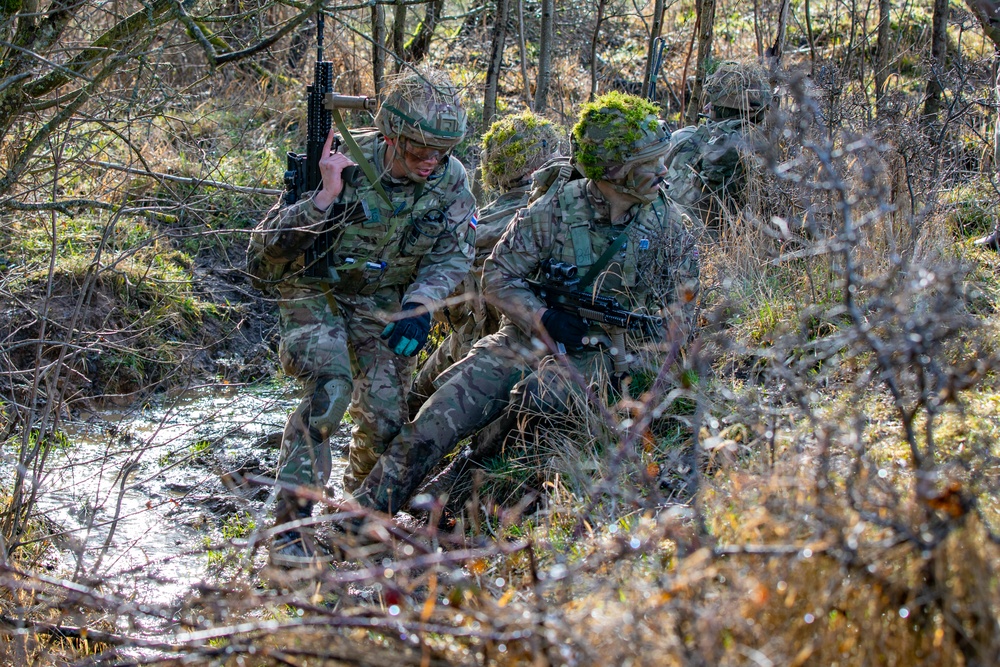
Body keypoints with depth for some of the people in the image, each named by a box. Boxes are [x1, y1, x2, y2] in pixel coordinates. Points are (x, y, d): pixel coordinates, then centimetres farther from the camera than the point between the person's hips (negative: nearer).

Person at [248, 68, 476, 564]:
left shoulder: (451, 180, -13)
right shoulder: (345, 164, -24)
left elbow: (452, 257, -6)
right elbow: (267, 243, -24)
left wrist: (419, 305, -26)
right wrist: (325, 196, -39)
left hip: (383, 304, 4)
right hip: (316, 294, -4)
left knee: (385, 421, -4)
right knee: (330, 389, -28)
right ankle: (290, 523, -23)